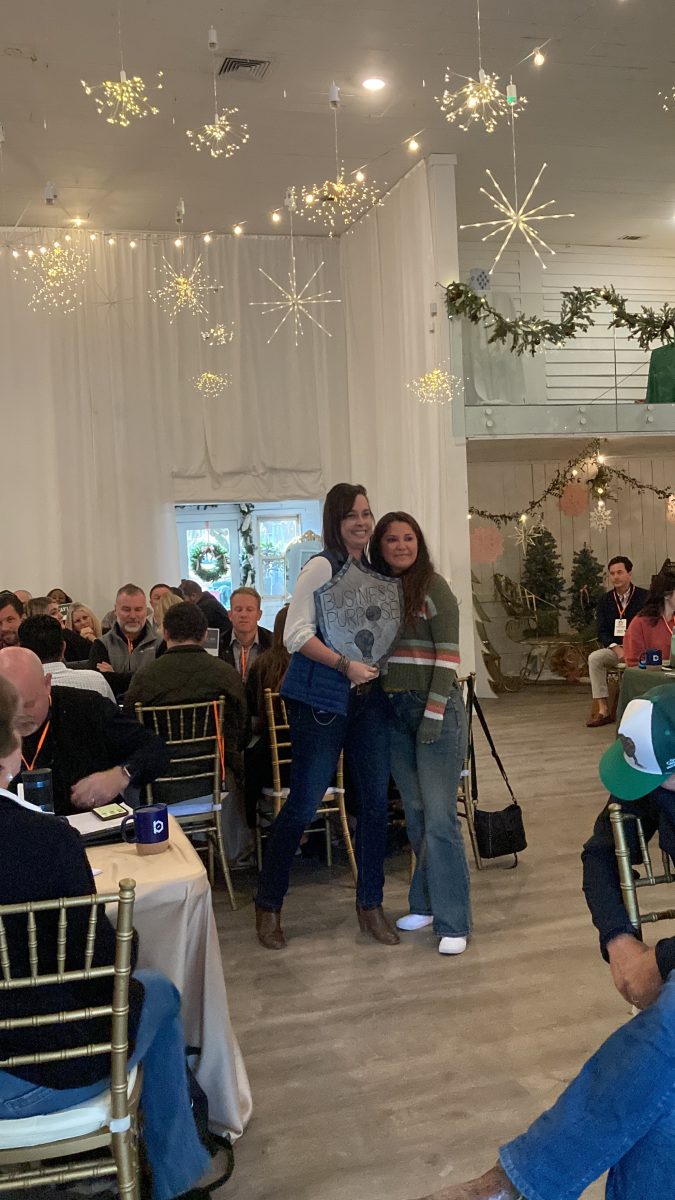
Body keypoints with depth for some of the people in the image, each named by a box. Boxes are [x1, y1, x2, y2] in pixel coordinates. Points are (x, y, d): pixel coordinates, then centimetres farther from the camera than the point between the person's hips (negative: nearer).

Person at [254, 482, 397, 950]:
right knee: (304, 803, -1)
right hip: (321, 701, -6)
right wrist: (345, 665, -21)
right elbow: (296, 634, -15)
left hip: (368, 699, 7)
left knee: (376, 801, 7)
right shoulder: (323, 567, -9)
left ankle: (370, 904, 23)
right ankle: (269, 905, 16)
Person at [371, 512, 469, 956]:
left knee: (439, 816, -6)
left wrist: (434, 714, -16)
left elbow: (448, 654, -11)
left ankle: (453, 923, 1)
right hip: (394, 710, 6)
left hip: (435, 707, -5)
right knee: (415, 814, 11)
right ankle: (426, 904, 22)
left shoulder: (433, 588, -7)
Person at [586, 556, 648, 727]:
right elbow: (602, 633, 4)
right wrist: (616, 649, -15)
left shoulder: (645, 597, 0)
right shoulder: (605, 601, 9)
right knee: (594, 658, -26)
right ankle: (603, 711, -27)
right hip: (615, 648, 3)